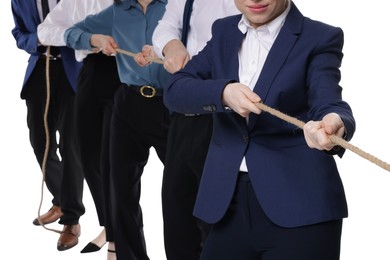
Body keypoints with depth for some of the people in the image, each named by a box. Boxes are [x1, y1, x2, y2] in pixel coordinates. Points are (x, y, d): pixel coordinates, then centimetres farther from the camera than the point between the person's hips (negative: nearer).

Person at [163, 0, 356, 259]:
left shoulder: (320, 37, -2)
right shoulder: (224, 32, 11)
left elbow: (328, 103, -17)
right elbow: (174, 91, 0)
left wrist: (333, 124, -41)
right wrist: (222, 92, -21)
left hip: (299, 206, -4)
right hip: (229, 204, 4)